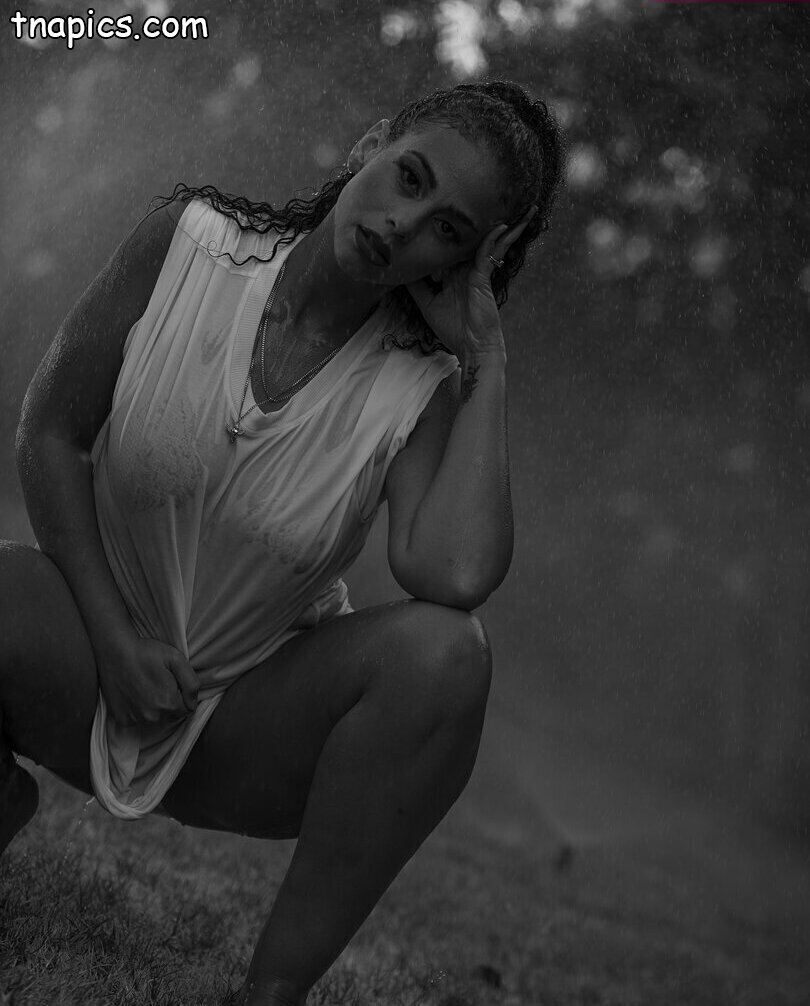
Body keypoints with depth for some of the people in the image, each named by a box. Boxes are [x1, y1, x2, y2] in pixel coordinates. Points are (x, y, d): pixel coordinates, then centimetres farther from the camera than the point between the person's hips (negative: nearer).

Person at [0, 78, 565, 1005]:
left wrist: (488, 368, -22)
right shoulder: (187, 240, -10)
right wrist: (113, 634, -12)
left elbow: (456, 574, -32)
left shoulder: (421, 389, -12)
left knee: (442, 651, -30)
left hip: (247, 723, 0)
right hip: (92, 666, 0)